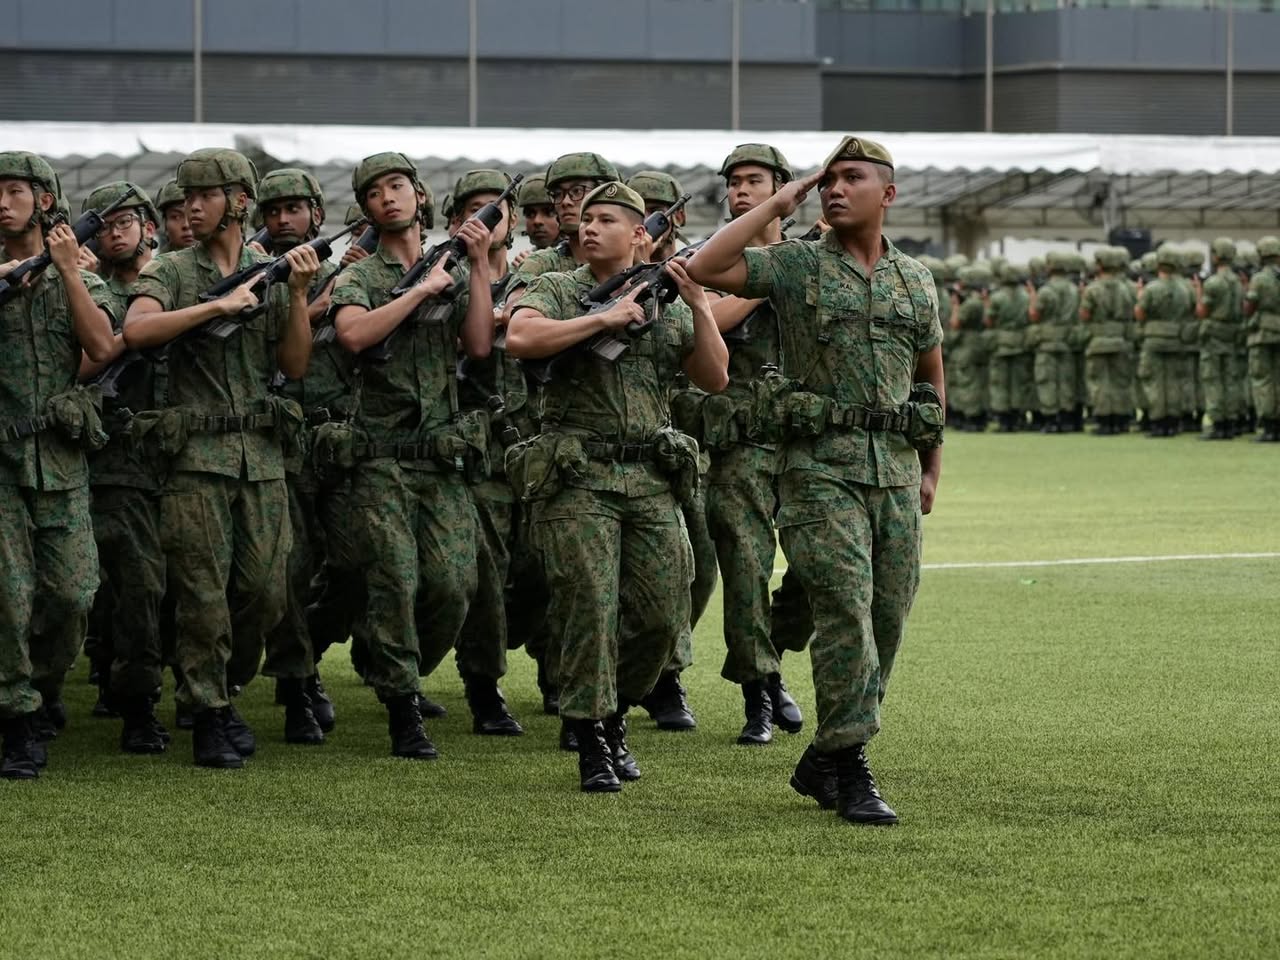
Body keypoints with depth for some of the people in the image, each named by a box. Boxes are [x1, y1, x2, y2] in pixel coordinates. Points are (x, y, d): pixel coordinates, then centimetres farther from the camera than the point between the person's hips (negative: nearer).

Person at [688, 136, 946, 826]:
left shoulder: (916, 281, 14)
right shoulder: (795, 265, 2)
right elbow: (704, 269, -13)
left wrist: (931, 468, 20)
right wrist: (775, 207, -8)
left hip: (895, 466, 5)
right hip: (822, 464, -5)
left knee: (888, 618, 5)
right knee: (846, 609, -14)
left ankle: (821, 763, 17)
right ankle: (851, 769, -11)